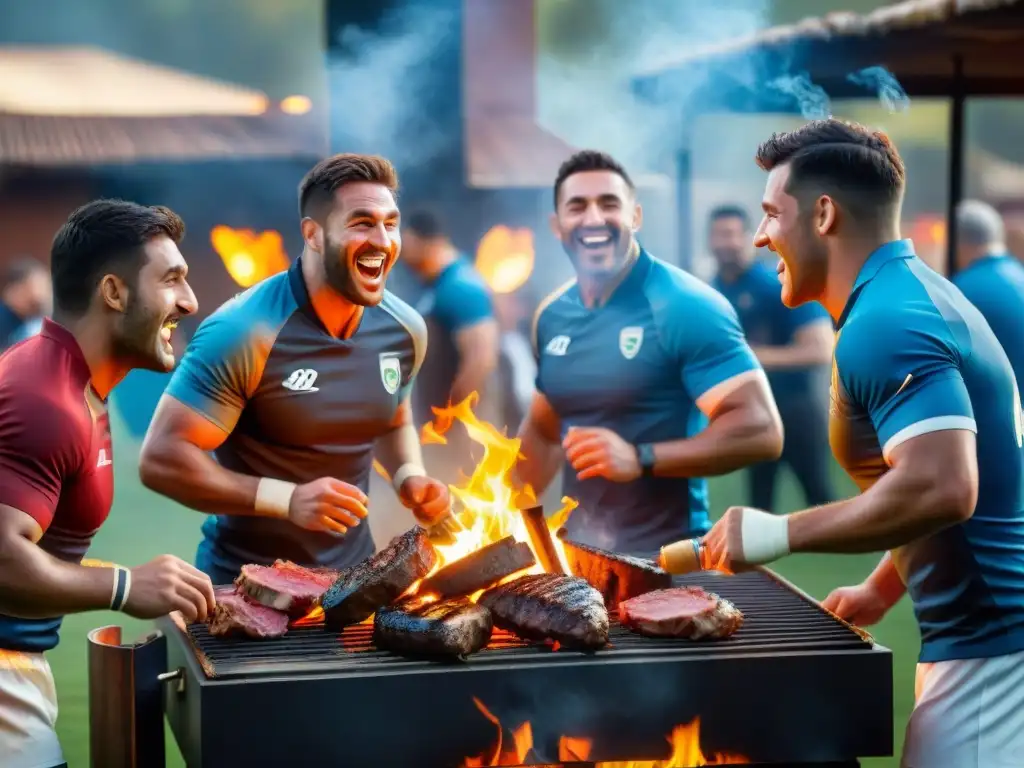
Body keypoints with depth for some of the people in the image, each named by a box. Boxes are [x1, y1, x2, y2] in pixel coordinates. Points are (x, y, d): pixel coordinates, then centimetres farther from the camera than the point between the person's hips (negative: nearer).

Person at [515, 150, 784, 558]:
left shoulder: (688, 307, -14)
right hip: (575, 553, 6)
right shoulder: (551, 316, 6)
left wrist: (640, 459, -25)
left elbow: (761, 431, -19)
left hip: (664, 559, -6)